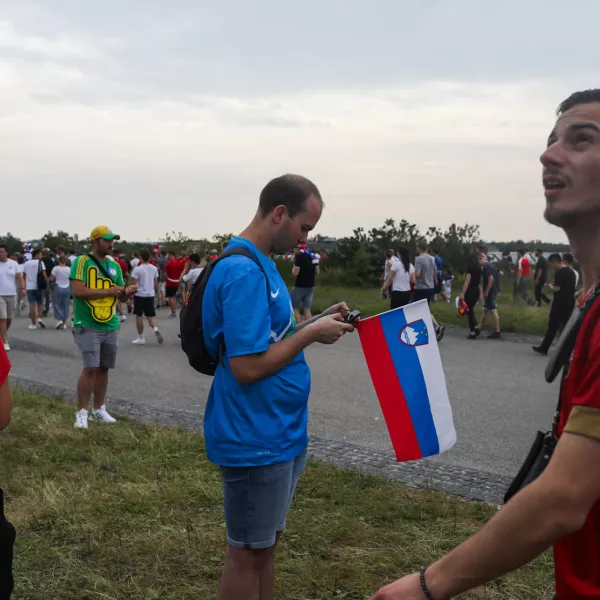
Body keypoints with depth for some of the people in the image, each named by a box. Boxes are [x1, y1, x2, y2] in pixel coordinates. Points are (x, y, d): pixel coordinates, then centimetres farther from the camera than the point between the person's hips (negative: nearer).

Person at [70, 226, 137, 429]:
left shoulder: (115, 266, 11)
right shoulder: (82, 262, -9)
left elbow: (120, 292, 15)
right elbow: (78, 291, -19)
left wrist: (128, 291, -9)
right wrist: (108, 291, -16)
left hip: (111, 326, 6)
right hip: (88, 326, -6)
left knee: (103, 368, 12)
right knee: (91, 367, -12)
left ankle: (98, 409, 25)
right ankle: (81, 412, -1)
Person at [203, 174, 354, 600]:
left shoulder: (259, 263, 9)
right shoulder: (245, 272, -22)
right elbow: (247, 367, -26)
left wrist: (315, 323, 3)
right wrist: (312, 334, -17)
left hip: (279, 432, 10)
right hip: (256, 439, -10)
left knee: (266, 542, 21)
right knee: (249, 551, 6)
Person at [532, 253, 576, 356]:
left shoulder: (559, 272, -16)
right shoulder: (571, 272, 11)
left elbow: (556, 288, -21)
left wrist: (550, 285, -2)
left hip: (559, 304, -8)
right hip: (569, 304, 8)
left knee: (552, 326, 1)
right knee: (566, 327, 10)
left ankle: (544, 348, 10)